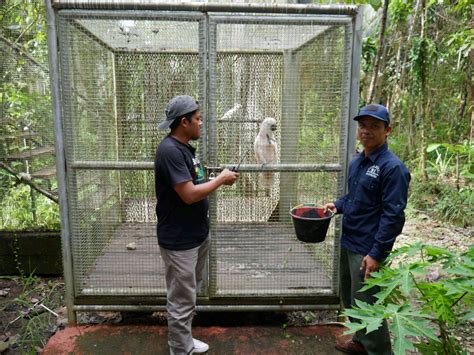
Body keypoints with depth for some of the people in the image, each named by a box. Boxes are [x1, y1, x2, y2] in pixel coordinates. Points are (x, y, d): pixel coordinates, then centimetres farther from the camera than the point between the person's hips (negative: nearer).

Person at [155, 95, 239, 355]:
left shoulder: (185, 147, 9)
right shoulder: (170, 151, -23)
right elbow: (189, 195, -26)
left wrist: (220, 179, 4)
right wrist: (221, 179, -15)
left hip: (197, 234, 10)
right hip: (179, 240, -10)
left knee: (189, 295, 22)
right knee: (181, 300, 6)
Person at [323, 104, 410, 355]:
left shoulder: (392, 167, -17)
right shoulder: (356, 162, 8)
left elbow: (393, 216, -20)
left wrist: (376, 253, -21)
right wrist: (338, 205, 2)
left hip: (367, 249, -8)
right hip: (348, 242, 9)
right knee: (349, 298, 21)